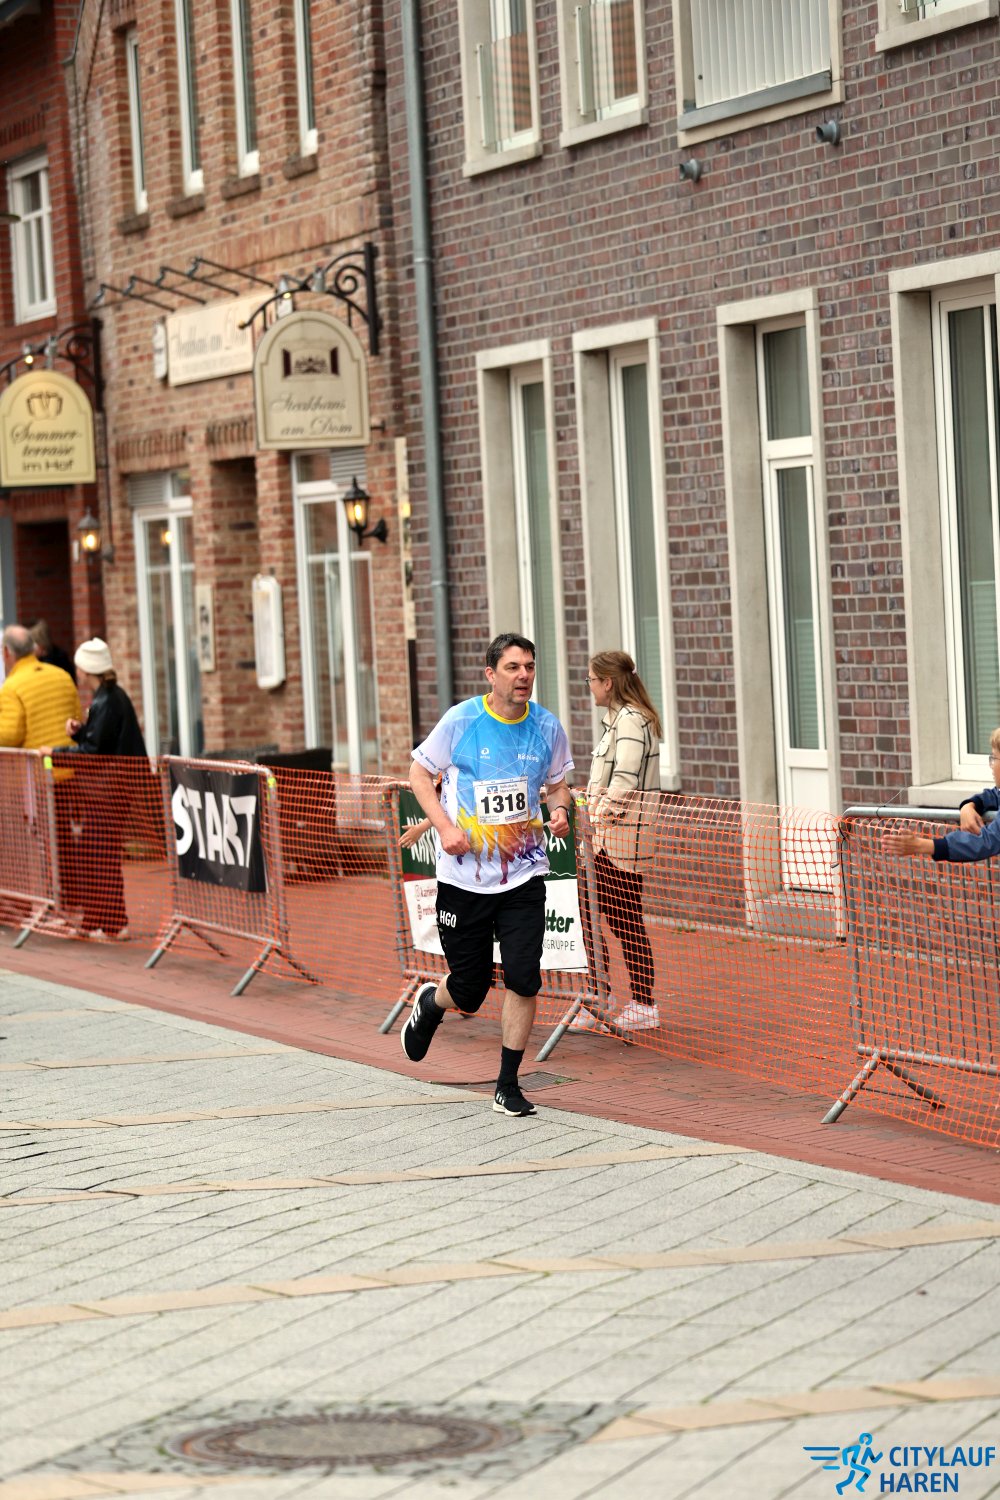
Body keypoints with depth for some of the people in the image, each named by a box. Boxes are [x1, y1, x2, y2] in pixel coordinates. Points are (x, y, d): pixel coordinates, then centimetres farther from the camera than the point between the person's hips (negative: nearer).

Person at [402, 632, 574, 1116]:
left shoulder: (547, 727, 1)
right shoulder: (460, 720, -8)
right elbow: (420, 772, 2)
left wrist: (560, 810, -7)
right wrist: (445, 825, -12)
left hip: (524, 875, 2)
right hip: (464, 875, -2)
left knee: (523, 980, -10)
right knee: (468, 993, 5)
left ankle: (507, 1086, 7)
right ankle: (431, 1003, 43)